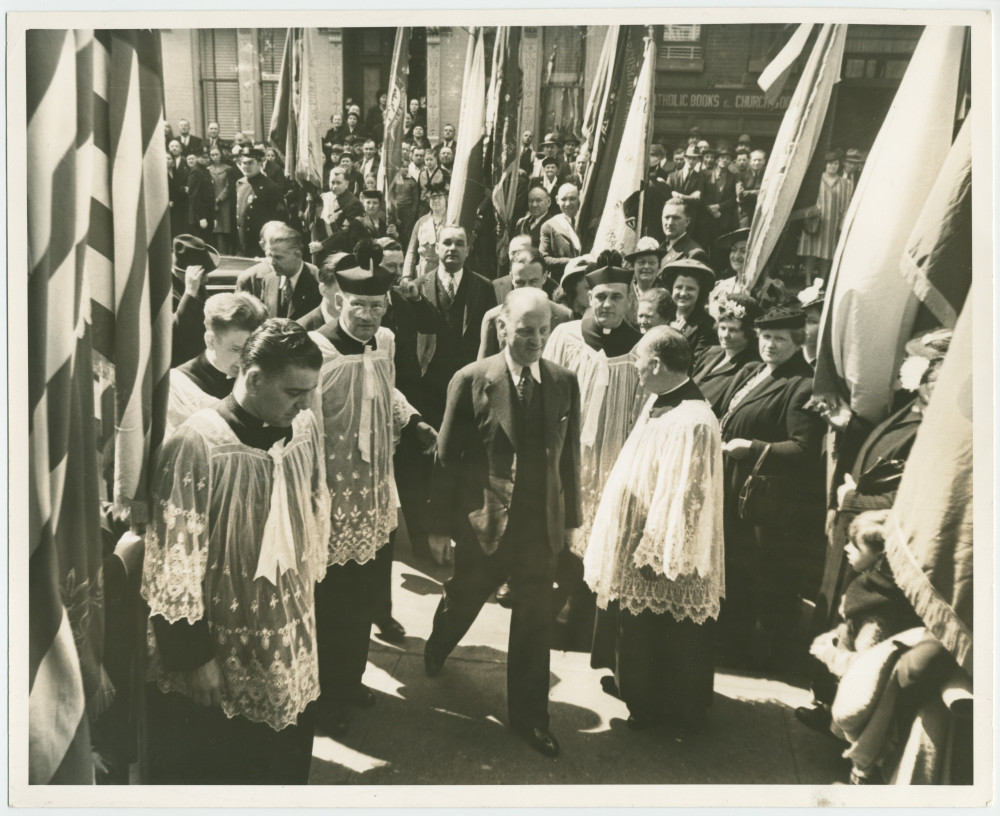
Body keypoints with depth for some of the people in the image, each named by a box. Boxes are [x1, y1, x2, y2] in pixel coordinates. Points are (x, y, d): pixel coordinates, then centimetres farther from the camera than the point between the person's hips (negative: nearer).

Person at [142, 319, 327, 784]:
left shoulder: (306, 428, -4)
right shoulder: (197, 444, -21)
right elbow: (175, 563, -16)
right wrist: (193, 656, -12)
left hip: (290, 649, 5)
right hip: (216, 661, -5)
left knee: (288, 763, 19)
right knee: (207, 776, 15)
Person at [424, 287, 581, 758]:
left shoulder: (564, 384, -2)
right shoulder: (471, 381, -11)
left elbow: (569, 455, 5)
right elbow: (447, 458, -6)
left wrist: (570, 518, 9)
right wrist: (443, 524, -3)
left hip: (542, 523, 2)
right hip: (483, 521, -2)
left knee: (534, 623, 12)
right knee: (462, 601, 21)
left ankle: (529, 716, 30)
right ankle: (436, 649, 55)